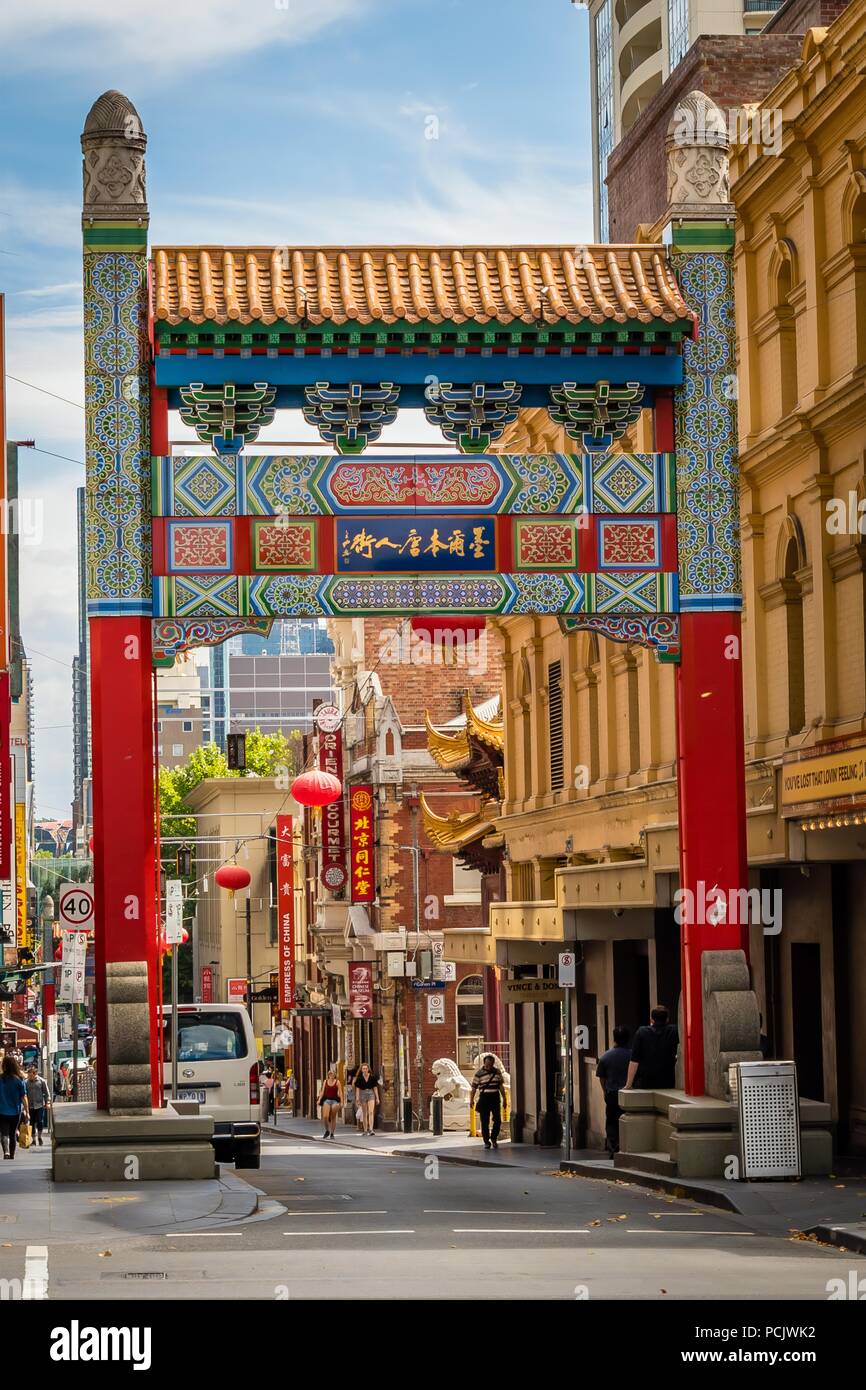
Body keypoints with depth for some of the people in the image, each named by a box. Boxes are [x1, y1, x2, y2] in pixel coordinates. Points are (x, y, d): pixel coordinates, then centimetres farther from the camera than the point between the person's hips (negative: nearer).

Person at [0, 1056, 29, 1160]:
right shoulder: (19, 1080, -6)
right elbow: (23, 1097, -5)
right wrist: (26, 1111, 4)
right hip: (16, 1112, 2)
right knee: (13, 1133, 15)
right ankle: (12, 1155, 23)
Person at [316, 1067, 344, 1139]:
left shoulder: (337, 1082, 0)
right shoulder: (325, 1082, 7)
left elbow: (340, 1092, -2)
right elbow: (322, 1091, 7)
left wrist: (342, 1102, -9)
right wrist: (319, 1100, -4)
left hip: (335, 1100, -2)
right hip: (327, 1100, 2)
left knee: (333, 1118, 2)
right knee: (325, 1117, -11)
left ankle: (332, 1133, 12)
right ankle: (327, 1130, 11)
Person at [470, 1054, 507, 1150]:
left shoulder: (497, 1071, 8)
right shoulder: (479, 1073, -4)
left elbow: (501, 1086, 15)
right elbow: (474, 1087, -2)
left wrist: (504, 1098, 15)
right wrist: (471, 1099, -7)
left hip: (495, 1097, 3)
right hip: (484, 1097, -3)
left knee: (497, 1120, 0)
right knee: (485, 1121, 0)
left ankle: (494, 1138, 20)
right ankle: (486, 1141, 8)